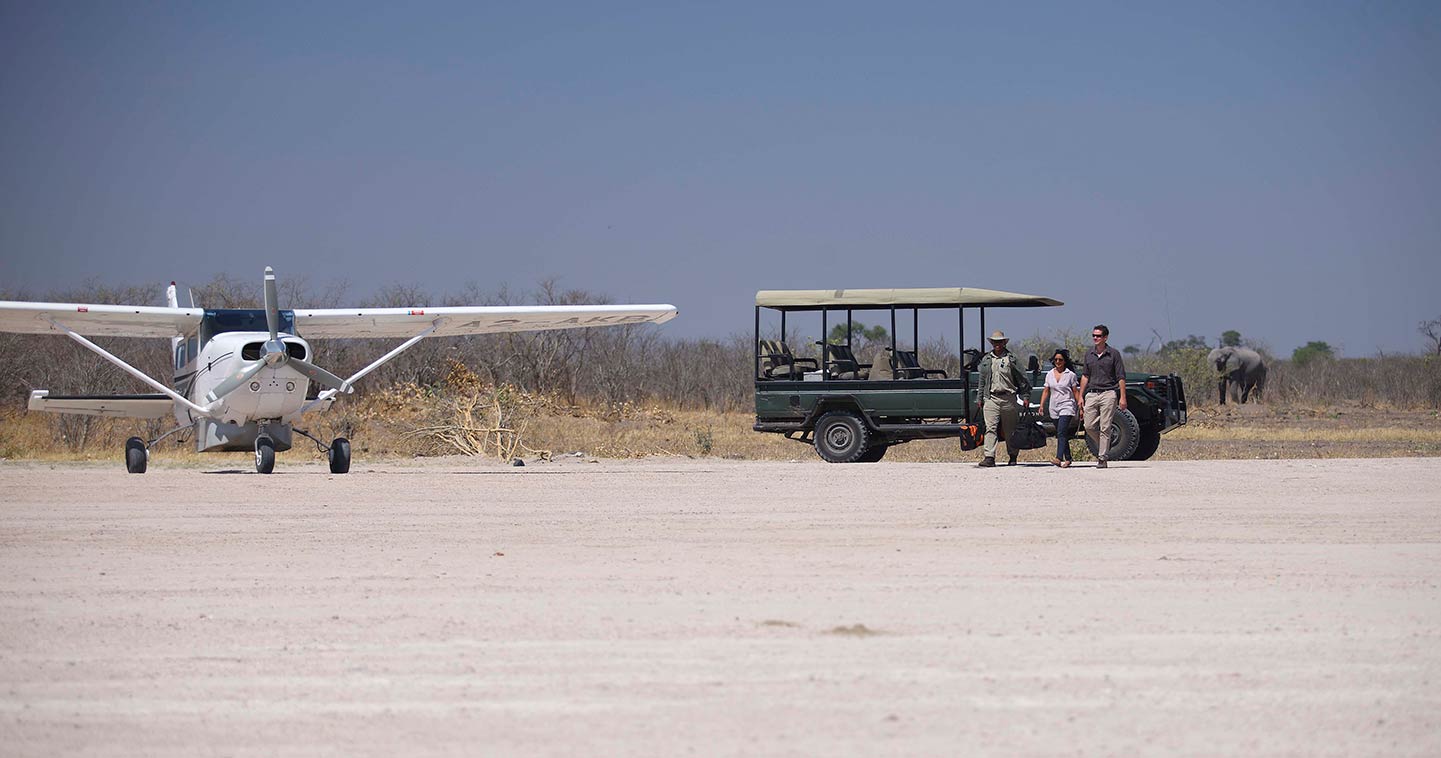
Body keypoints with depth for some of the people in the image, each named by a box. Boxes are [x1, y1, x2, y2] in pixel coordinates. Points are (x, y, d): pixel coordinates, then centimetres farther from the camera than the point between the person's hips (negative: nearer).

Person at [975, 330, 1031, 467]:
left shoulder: (1011, 359, 2)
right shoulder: (986, 360, 13)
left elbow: (1022, 379, 4)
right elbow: (982, 381, 18)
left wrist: (1026, 396, 0)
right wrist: (979, 398, 15)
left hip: (1008, 398, -1)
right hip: (990, 398, 1)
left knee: (1010, 430, 7)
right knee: (990, 428, -11)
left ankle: (1013, 456, 22)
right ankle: (989, 457, -18)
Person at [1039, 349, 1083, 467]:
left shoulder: (1070, 375, -1)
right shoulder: (1049, 374, 10)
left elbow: (1076, 392, 1)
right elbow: (1046, 391, 13)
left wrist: (1080, 407, -1)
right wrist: (1041, 405, 4)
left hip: (1067, 406, -5)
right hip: (1054, 408, 5)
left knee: (1061, 433, -19)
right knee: (1060, 435, 9)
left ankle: (1058, 458, -30)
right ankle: (1068, 459, 18)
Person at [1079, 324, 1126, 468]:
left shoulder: (1113, 354, -1)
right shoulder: (1089, 354, 13)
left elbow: (1121, 377, -2)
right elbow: (1085, 376, 17)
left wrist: (1123, 397, -9)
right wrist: (1081, 397, 11)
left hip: (1108, 393, -5)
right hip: (1092, 394, 5)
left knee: (1105, 428, -7)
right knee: (1089, 426, -1)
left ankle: (1102, 458, -5)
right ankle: (1104, 445, 24)